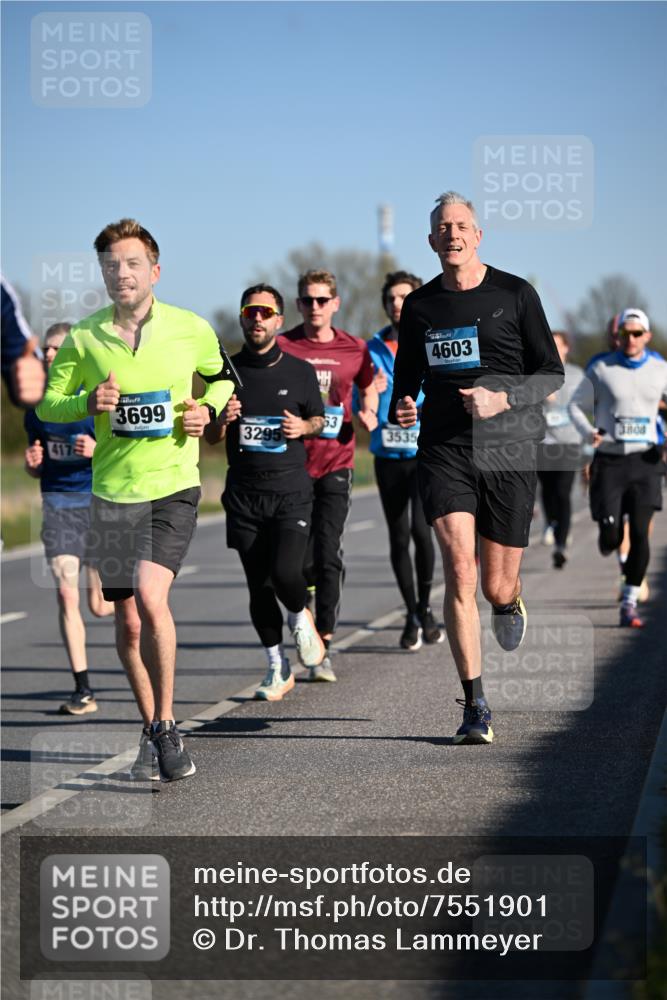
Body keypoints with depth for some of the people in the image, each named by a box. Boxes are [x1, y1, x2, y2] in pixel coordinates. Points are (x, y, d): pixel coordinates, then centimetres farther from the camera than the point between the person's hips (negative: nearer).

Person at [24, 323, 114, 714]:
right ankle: (83, 689, -5)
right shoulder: (38, 406, 6)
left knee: (100, 606, 2)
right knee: (66, 594, -11)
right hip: (58, 503, 3)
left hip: (100, 502, -3)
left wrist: (98, 451, -23)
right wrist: (33, 463, -6)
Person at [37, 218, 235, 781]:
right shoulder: (84, 338, 0)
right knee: (128, 621, 5)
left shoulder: (192, 330, -2)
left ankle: (165, 725, -7)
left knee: (150, 596, -21)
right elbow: (47, 404, 8)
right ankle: (152, 731, 23)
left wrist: (207, 409, -3)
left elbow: (222, 376, 17)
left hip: (174, 485, -2)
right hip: (112, 491, 2)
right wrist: (88, 402, -12)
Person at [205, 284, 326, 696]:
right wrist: (222, 420, -11)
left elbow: (319, 419, 16)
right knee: (259, 584, 3)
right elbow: (211, 437, 11)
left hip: (291, 490, -2)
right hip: (244, 492, 2)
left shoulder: (300, 371, 3)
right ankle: (278, 668, 18)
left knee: (286, 573, -18)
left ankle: (301, 618, 16)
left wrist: (303, 427, -7)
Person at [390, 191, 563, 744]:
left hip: (507, 451, -1)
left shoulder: (515, 294, 2)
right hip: (444, 450, 1)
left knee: (497, 587, 4)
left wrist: (502, 398, -14)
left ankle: (511, 602, 45)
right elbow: (407, 377, 21)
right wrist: (400, 408, -2)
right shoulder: (420, 305, 9)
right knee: (459, 569, -16)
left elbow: (551, 374, 3)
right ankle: (475, 706, -12)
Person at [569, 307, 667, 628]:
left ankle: (629, 604, 0)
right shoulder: (601, 369, -1)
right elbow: (577, 406, 8)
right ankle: (610, 545, 35)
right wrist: (589, 432, -13)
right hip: (609, 460, -1)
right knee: (611, 537, -6)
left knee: (640, 533, -10)